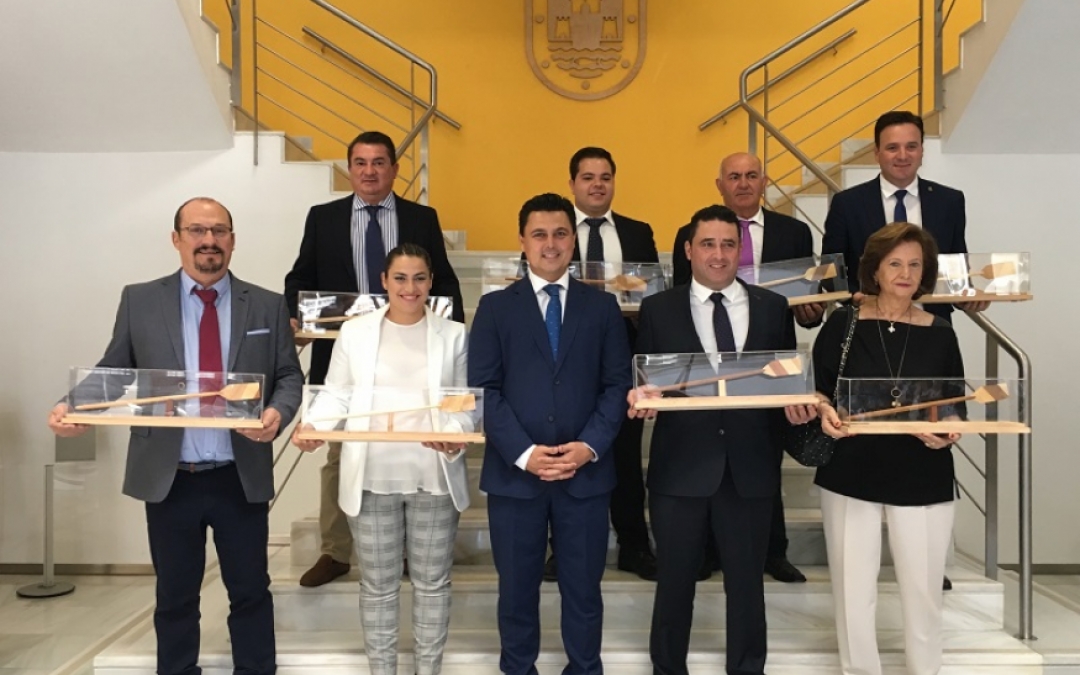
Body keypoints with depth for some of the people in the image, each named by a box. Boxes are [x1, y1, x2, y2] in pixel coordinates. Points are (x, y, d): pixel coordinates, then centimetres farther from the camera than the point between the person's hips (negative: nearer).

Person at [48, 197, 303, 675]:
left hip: (242, 478, 0)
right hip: (168, 478, 0)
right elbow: (112, 371, 4)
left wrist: (279, 411, -19)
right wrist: (73, 407, -14)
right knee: (175, 596, 17)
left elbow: (290, 376, 2)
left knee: (250, 590, 14)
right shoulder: (139, 301, 2)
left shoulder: (268, 307, 1)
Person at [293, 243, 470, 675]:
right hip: (372, 478, 0)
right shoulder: (355, 331, 3)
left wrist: (458, 433, -19)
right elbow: (337, 395, 4)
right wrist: (311, 425, -15)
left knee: (432, 581, 12)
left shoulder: (454, 335, 3)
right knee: (377, 583, 13)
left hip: (434, 477, 0)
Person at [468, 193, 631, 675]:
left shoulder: (602, 306, 7)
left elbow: (617, 385, 3)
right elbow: (484, 390, -3)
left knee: (583, 589, 12)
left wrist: (590, 446, -11)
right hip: (514, 473, 0)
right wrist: (523, 453, -13)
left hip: (585, 472, 1)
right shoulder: (495, 307, 3)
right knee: (517, 589, 13)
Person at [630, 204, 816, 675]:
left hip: (750, 466, 1)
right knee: (674, 580, 14)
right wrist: (641, 396, -21)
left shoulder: (773, 308, 5)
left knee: (747, 581, 15)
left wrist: (796, 404, -15)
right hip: (680, 466, -1)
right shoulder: (658, 309, 1)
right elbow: (644, 381, 1)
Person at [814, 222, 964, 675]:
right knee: (852, 587, 8)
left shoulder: (941, 335, 3)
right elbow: (815, 388, 2)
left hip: (922, 477, 1)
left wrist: (948, 432, -14)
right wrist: (825, 412, -18)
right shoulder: (843, 325, -2)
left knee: (923, 589, 9)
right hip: (851, 472, -1)